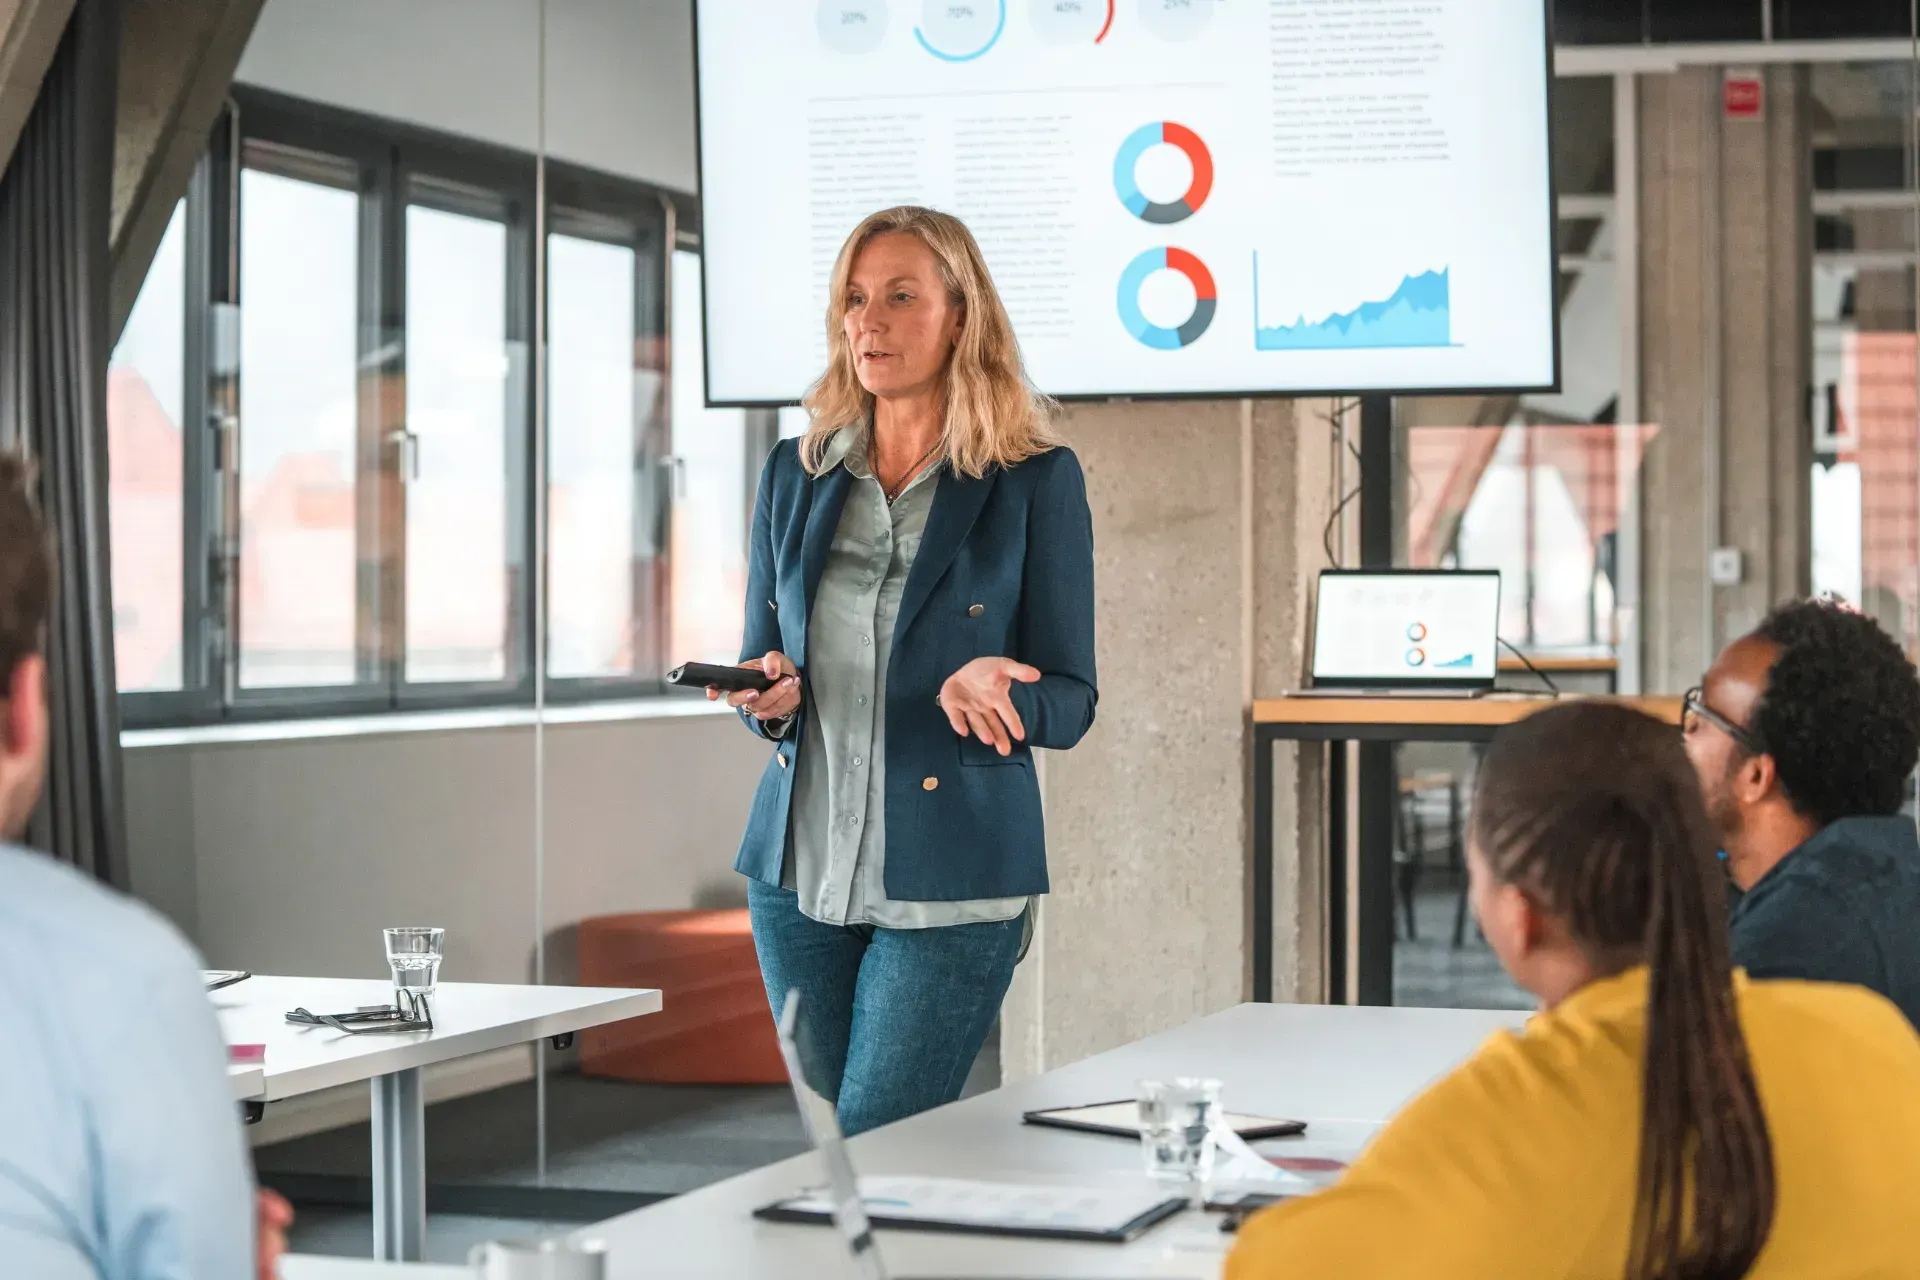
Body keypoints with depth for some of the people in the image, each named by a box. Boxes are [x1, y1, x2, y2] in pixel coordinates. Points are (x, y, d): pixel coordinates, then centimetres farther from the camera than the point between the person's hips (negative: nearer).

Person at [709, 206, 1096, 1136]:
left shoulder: (1036, 482, -3)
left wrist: (988, 694, -24)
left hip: (950, 881, -5)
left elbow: (1069, 701, -2)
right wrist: (768, 697, -7)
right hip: (801, 868, 5)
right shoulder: (795, 474, 10)